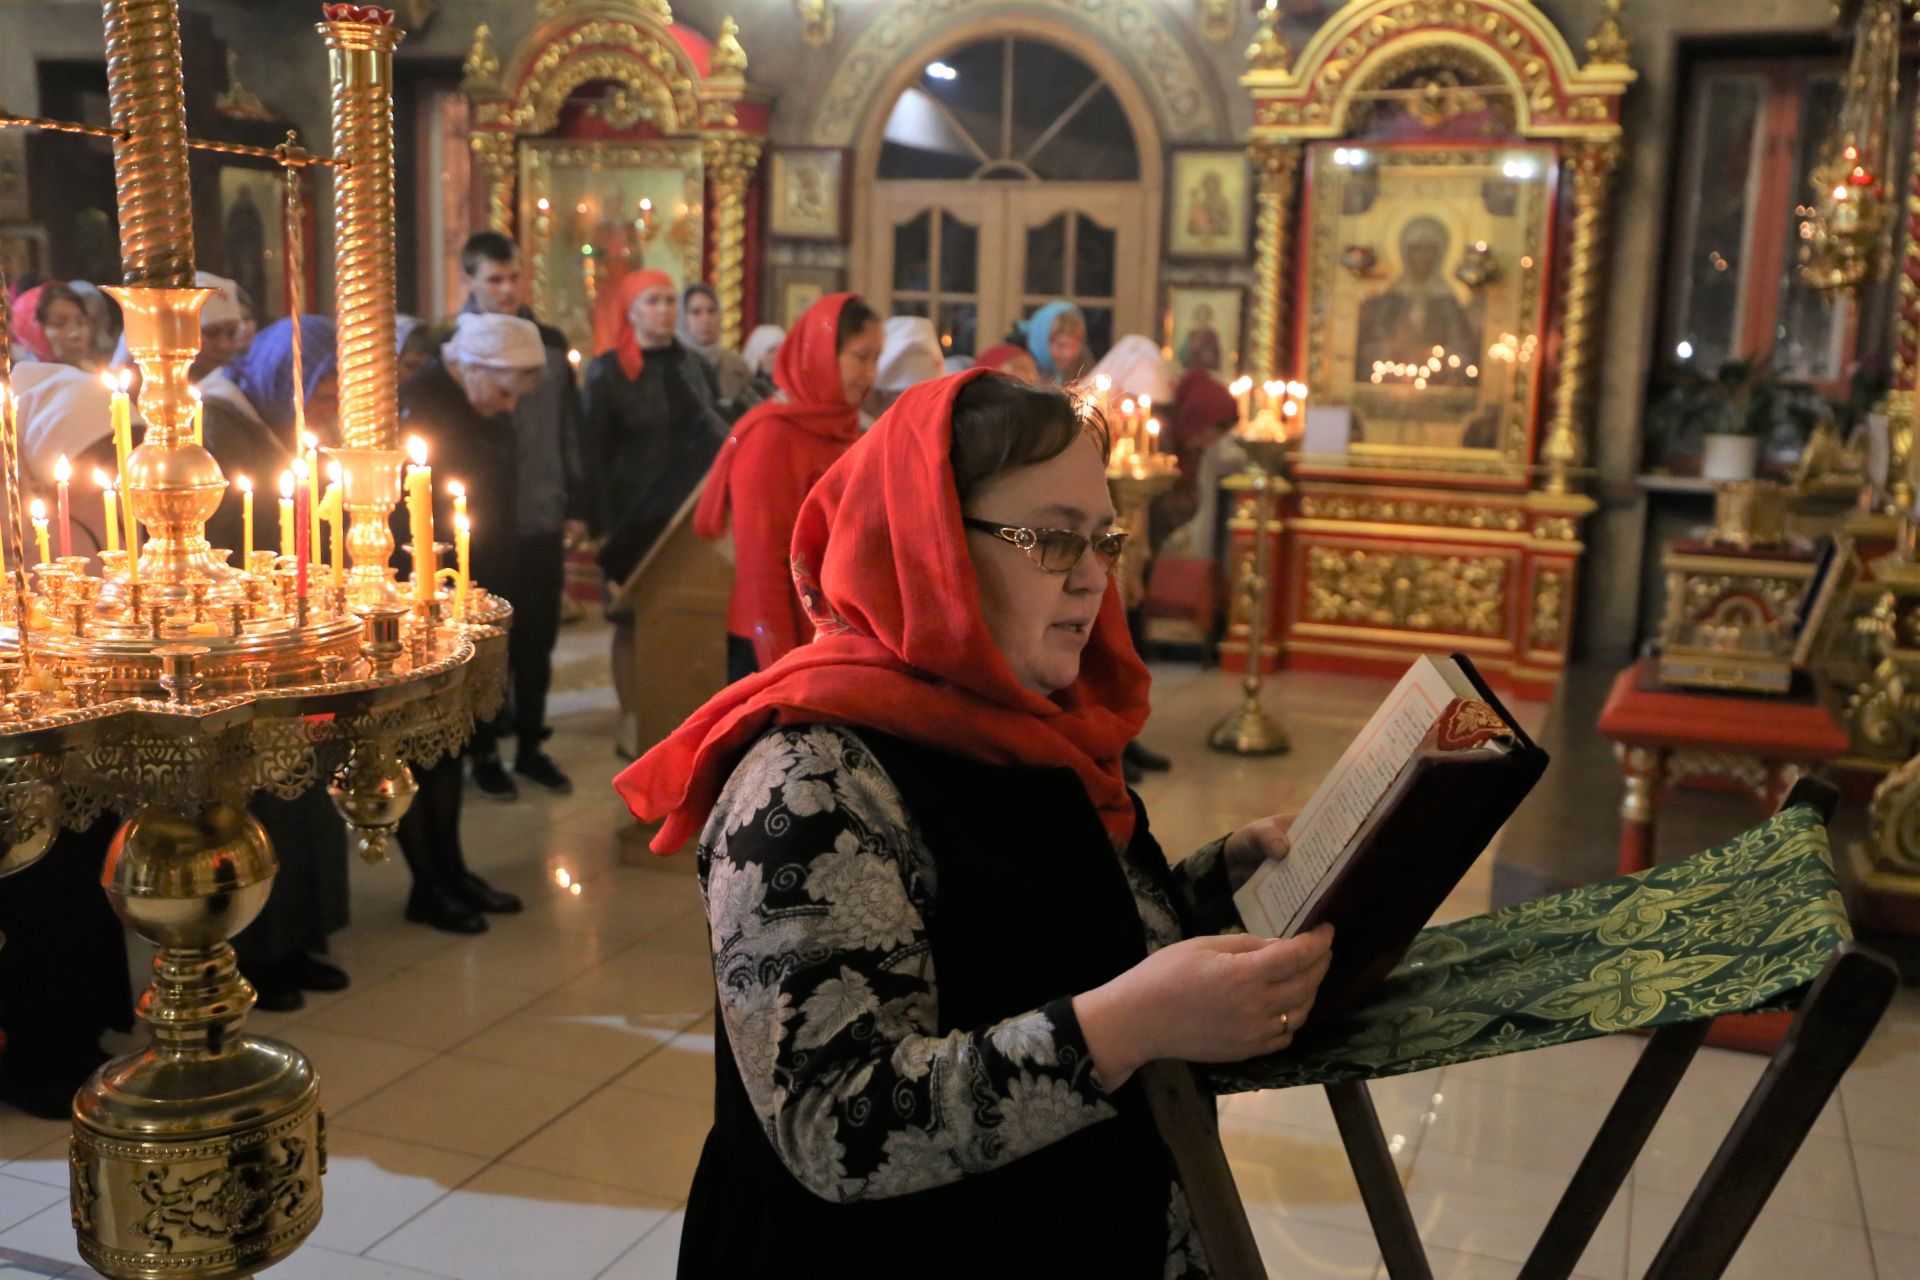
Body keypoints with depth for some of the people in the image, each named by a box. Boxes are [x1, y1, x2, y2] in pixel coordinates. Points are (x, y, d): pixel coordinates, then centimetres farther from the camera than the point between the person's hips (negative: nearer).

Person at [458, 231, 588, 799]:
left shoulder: (551, 343, 7)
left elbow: (570, 431, 10)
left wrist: (576, 506, 8)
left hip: (544, 522, 4)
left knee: (537, 643, 11)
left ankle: (531, 746, 25)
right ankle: (484, 752, 21)